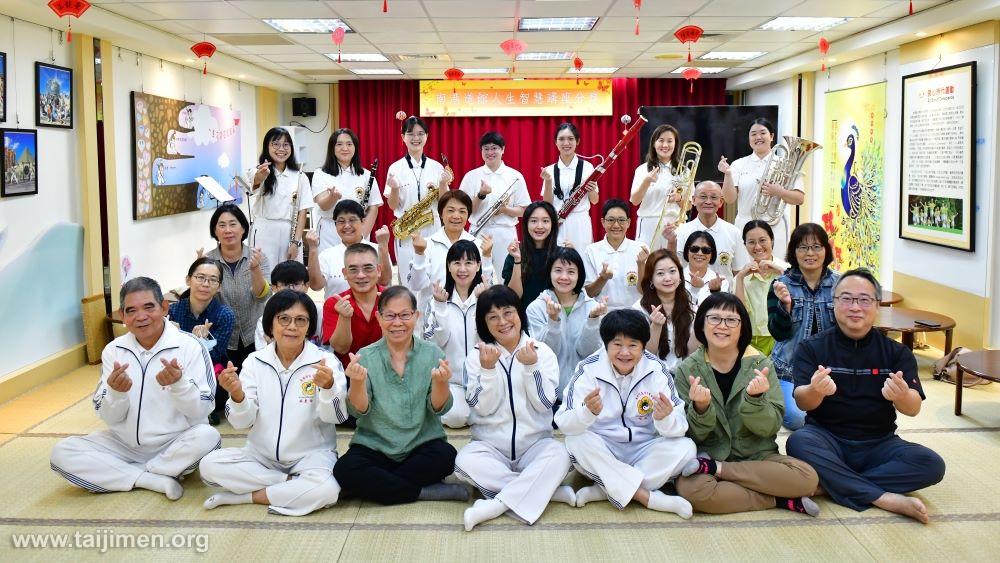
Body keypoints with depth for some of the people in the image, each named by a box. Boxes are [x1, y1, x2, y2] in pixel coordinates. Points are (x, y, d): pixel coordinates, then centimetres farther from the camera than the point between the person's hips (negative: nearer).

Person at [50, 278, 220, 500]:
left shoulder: (189, 346, -10)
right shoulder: (113, 350, 0)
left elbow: (201, 412, -13)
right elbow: (109, 418, -2)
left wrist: (178, 383, -32)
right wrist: (116, 392, -24)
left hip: (175, 445, -3)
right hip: (125, 444, 3)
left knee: (207, 437, -33)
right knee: (61, 453, -15)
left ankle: (122, 475, -12)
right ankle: (156, 479, -17)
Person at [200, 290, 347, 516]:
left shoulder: (325, 361, -8)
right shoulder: (255, 361, -1)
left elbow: (335, 417, -17)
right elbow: (243, 422, -6)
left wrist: (328, 387, -37)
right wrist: (237, 395, -28)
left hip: (311, 456, -2)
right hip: (262, 455, 3)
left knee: (326, 489, -33)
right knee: (209, 465, -19)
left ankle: (243, 496, -12)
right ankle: (290, 483, -10)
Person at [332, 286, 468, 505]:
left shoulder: (431, 353, 1)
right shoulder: (366, 357, 0)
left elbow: (439, 408, -6)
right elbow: (358, 411, -8)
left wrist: (440, 382, -27)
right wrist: (357, 382, -28)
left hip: (422, 445, 0)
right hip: (374, 446, 0)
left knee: (445, 455, -30)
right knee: (345, 470, -27)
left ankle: (380, 484, -11)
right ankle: (425, 491, -17)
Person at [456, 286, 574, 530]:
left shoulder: (542, 352, -1)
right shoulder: (477, 356, 0)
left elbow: (545, 404, -9)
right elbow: (483, 408, -9)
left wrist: (531, 366, -22)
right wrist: (488, 369, -22)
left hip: (535, 444, -1)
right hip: (491, 445, 1)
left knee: (559, 456, -31)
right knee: (464, 462, -30)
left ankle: (498, 503, -25)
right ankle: (549, 489, -23)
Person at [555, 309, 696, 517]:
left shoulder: (656, 370, -10)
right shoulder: (589, 370, -14)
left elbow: (680, 428, -15)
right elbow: (564, 424, -23)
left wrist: (665, 419, -39)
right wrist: (588, 412, -44)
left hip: (644, 451, 2)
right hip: (602, 452, -1)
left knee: (685, 447, -22)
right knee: (576, 442, -30)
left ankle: (604, 491, -21)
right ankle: (649, 497, -25)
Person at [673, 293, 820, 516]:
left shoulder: (760, 364, -2)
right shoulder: (688, 370, -3)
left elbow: (770, 427, -7)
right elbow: (694, 435, -4)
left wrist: (755, 399, -27)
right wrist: (700, 408, -25)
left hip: (758, 456, 2)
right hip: (708, 454, -2)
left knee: (807, 478, -25)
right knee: (691, 488, -34)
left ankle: (714, 469, -14)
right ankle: (781, 499, -17)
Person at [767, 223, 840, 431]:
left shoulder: (839, 284, 2)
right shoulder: (781, 285, -4)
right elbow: (779, 334, -9)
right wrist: (785, 305, -27)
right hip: (791, 365, -2)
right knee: (797, 418, -19)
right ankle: (780, 399, 17)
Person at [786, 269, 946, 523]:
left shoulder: (897, 352, 3)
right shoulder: (812, 347, -1)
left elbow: (913, 409, -8)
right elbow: (803, 403, -13)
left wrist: (901, 396, -33)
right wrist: (815, 391, -38)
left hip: (878, 443, 2)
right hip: (827, 438, -2)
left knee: (931, 465, -24)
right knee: (798, 442, -33)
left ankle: (830, 483, -22)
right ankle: (884, 498, -27)